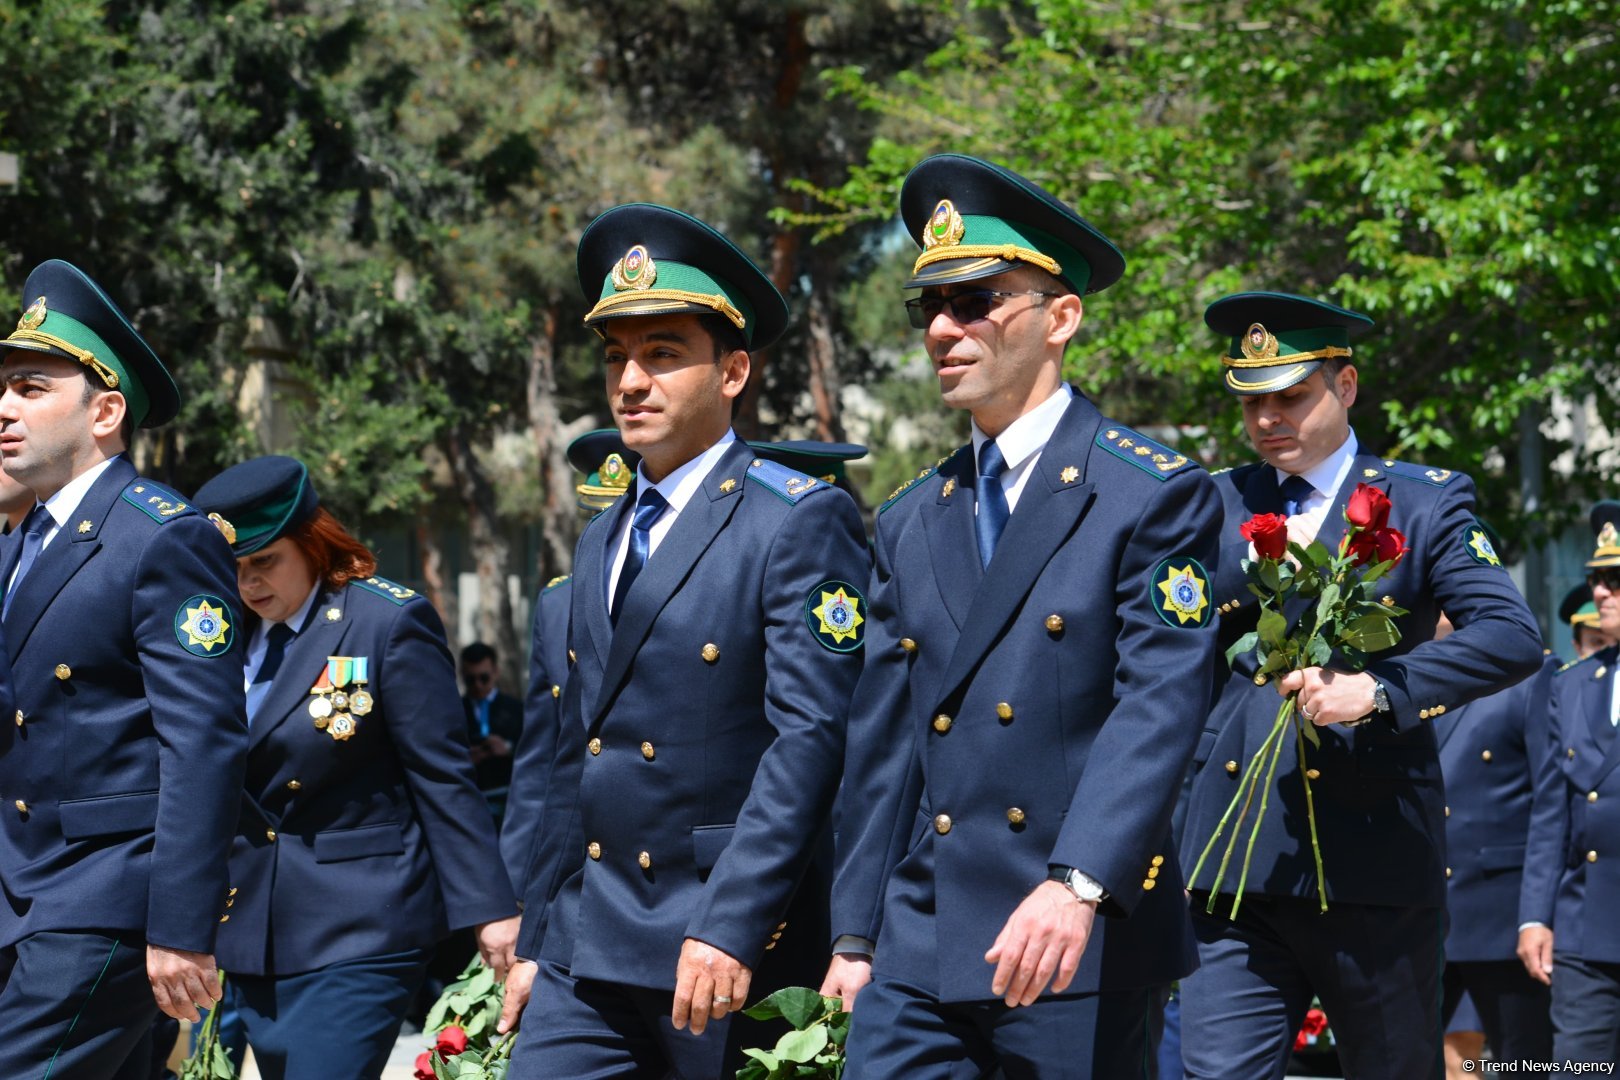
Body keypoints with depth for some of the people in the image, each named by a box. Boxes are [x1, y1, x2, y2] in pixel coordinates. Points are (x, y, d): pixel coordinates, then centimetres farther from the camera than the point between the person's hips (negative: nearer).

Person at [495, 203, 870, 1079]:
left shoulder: (801, 521, -7)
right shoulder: (603, 542, 18)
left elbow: (809, 736, -17)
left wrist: (730, 928, -24)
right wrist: (535, 943, 17)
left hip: (730, 950, -7)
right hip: (589, 951, 7)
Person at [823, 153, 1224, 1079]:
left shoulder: (1157, 496, -4)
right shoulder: (912, 523, 16)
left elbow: (1159, 707, -16)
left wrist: (1078, 886, -28)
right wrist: (856, 935, 13)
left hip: (1086, 940, -5)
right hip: (921, 942, 5)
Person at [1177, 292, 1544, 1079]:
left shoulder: (1425, 503, 2)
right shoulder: (1218, 505, 13)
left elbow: (1513, 638, -12)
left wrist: (1378, 690, -23)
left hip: (1374, 864, -2)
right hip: (1239, 863, 2)